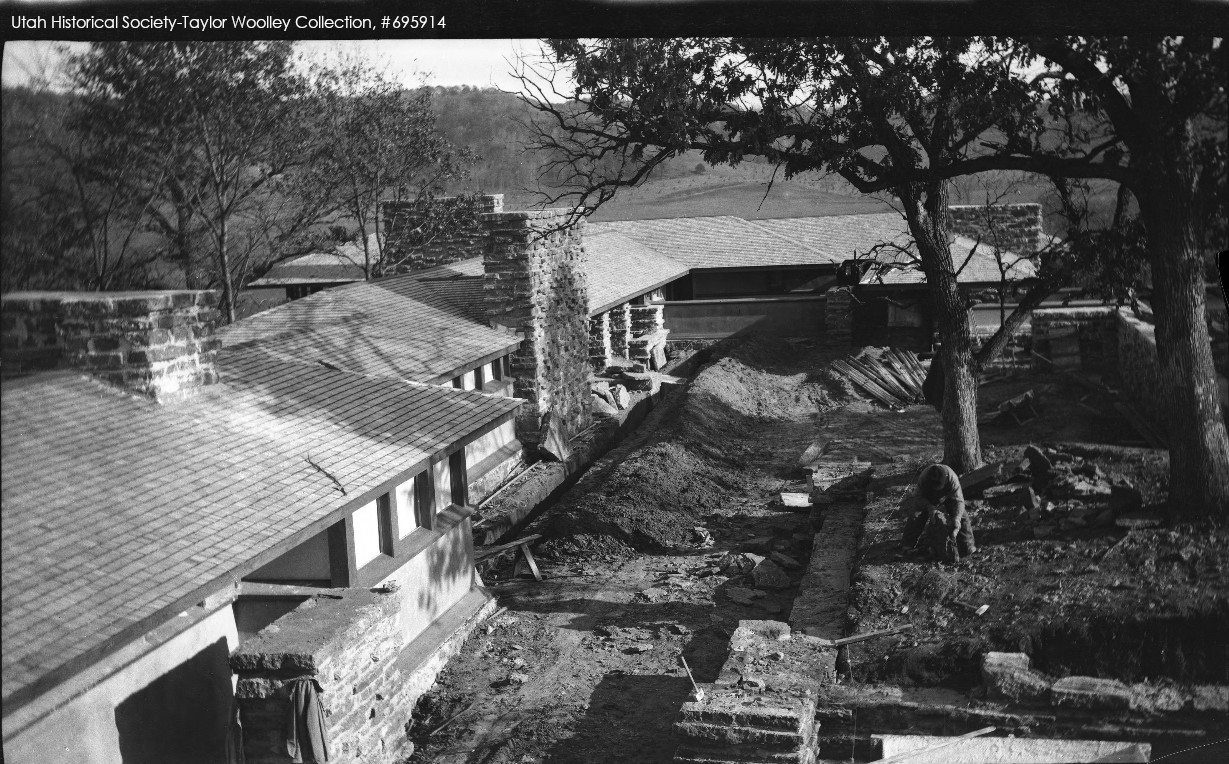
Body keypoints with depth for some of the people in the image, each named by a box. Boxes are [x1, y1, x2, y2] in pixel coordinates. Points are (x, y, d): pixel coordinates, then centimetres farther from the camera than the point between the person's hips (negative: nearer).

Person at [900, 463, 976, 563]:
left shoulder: (952, 478, -39)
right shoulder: (923, 477, -39)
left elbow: (958, 500, -35)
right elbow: (918, 497, -27)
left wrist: (957, 518, -48)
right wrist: (930, 508, -44)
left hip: (947, 498, 0)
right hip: (927, 500, 0)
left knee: (962, 515, -14)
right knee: (916, 515, -18)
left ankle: (967, 546, 2)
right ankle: (908, 543, -2)